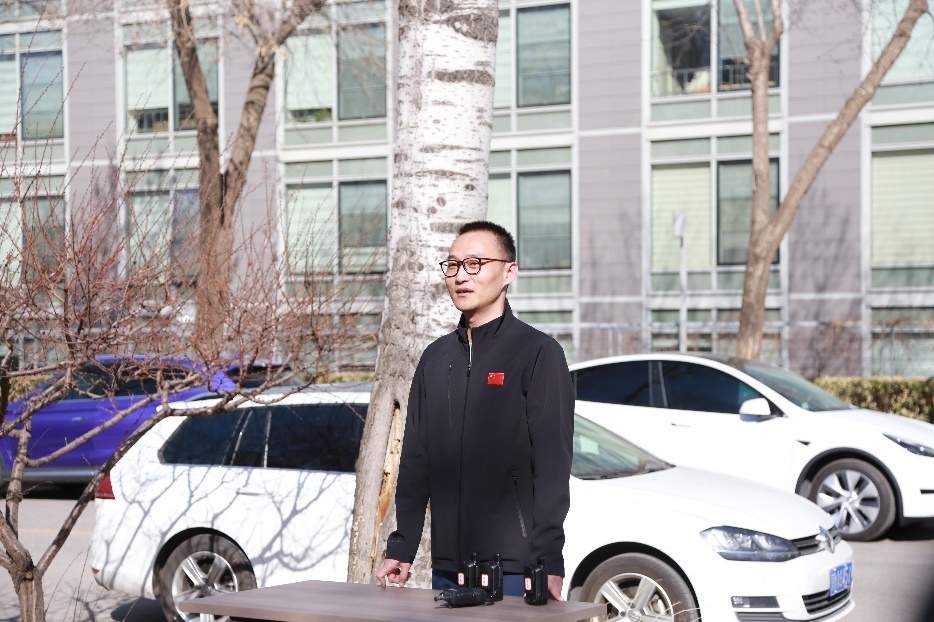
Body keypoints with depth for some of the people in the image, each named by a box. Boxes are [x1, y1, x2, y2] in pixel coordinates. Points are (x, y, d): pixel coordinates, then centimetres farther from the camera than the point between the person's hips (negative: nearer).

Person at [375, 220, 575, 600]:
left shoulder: (538, 352, -5)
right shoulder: (436, 358, 14)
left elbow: (552, 465, -11)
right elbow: (415, 462, 16)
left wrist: (548, 560, -18)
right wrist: (401, 547, 10)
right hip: (445, 569, 6)